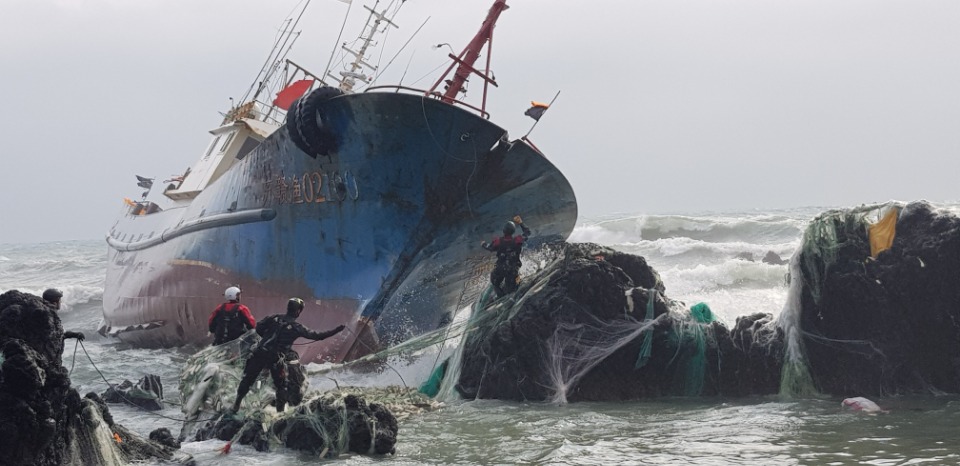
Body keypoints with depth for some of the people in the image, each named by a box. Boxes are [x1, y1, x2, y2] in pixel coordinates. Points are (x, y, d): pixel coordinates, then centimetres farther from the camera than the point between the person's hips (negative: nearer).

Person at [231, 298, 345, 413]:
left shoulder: (275, 318, 4)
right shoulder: (297, 327, -3)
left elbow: (259, 327, 5)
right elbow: (316, 335, 1)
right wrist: (336, 331, 8)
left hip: (259, 354, 2)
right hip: (276, 359, -2)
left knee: (248, 378, 13)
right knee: (281, 385, 15)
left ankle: (237, 404, 14)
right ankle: (280, 410, 12)